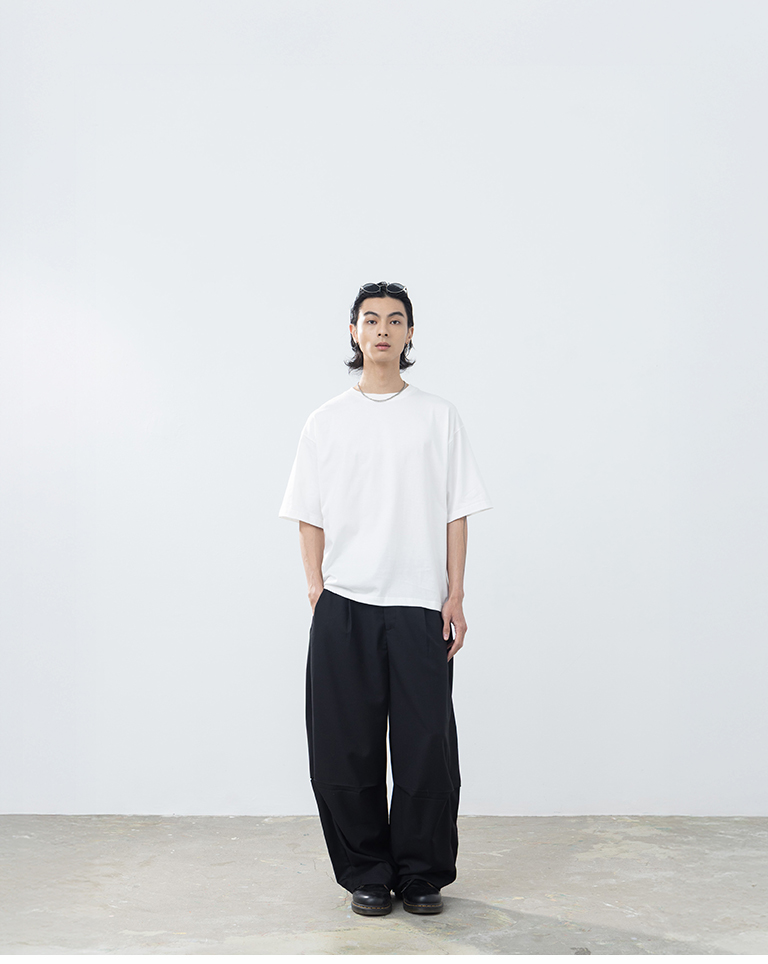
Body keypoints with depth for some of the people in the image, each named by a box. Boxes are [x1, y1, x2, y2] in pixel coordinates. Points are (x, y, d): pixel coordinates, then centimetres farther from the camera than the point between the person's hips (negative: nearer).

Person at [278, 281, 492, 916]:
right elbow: (310, 516, 9)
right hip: (343, 608, 1)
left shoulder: (440, 417, 7)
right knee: (347, 753, 5)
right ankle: (368, 876, 23)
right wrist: (316, 591, -2)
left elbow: (456, 513, 5)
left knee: (427, 751, 3)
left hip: (419, 606, 0)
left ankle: (423, 876, 21)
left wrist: (456, 597, -1)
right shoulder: (326, 422, 9)